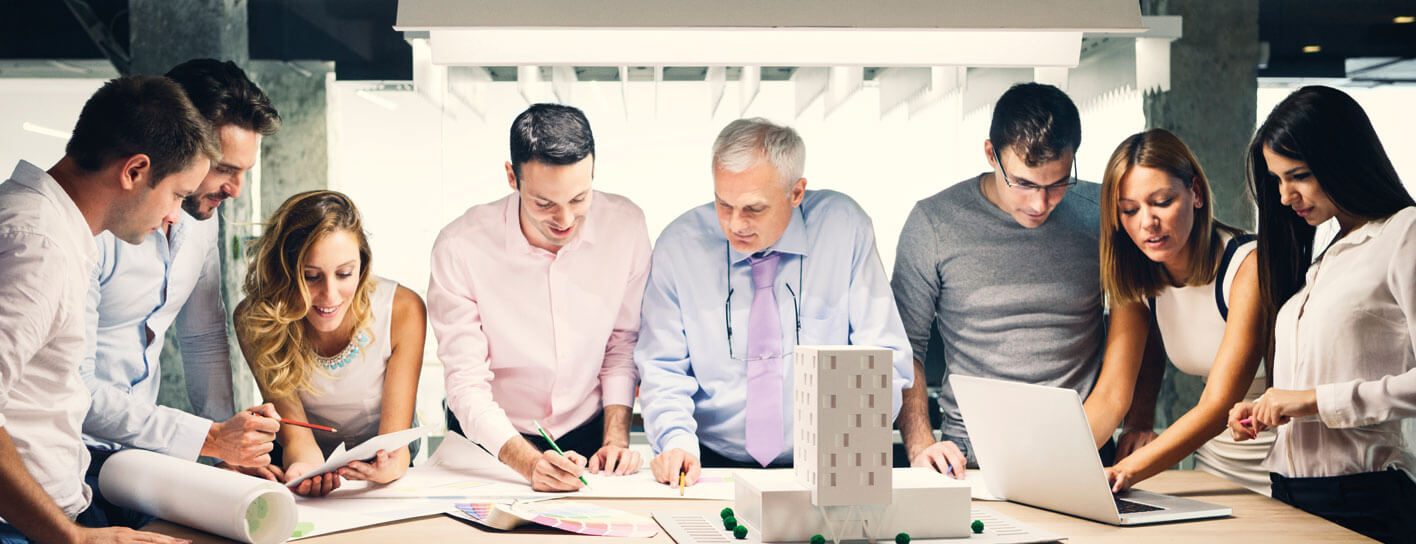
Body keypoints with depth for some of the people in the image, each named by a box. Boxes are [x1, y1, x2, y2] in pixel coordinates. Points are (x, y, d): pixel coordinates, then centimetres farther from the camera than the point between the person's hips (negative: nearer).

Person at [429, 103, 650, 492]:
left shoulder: (626, 226, -9)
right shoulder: (459, 248, -17)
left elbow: (624, 342, 4)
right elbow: (467, 384, -16)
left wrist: (616, 438, -6)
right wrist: (530, 463, -29)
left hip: (588, 435, 1)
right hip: (491, 442, -1)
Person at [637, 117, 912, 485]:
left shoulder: (844, 228, -6)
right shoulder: (679, 245, -3)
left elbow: (881, 358, -4)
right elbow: (663, 370, 2)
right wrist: (677, 441, -18)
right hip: (714, 465, 1)